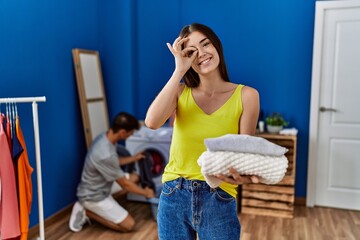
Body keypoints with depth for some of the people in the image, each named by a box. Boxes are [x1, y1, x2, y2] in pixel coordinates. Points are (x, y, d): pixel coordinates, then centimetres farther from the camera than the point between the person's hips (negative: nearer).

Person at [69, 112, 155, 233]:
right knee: (128, 225, -7)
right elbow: (125, 184, -21)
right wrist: (146, 192, -5)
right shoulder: (106, 155, -35)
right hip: (93, 196, -9)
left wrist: (134, 158, 17)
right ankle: (87, 212, 1)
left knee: (134, 178, 14)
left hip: (99, 188, 9)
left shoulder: (104, 138, -7)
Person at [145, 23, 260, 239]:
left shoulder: (246, 95, -5)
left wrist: (243, 175, -29)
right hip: (174, 196, 2)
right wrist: (179, 70, -16)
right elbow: (152, 122, -19)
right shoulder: (181, 92, 0)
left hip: (218, 200, -1)